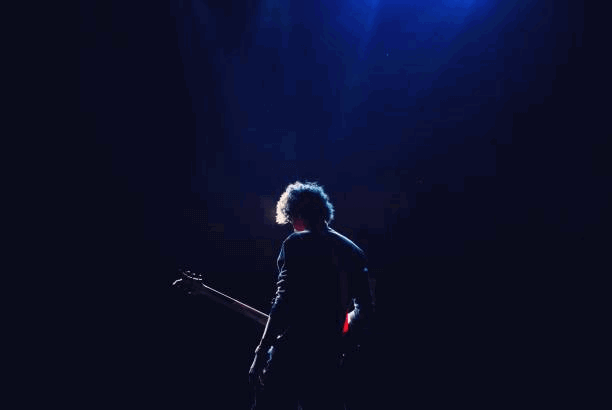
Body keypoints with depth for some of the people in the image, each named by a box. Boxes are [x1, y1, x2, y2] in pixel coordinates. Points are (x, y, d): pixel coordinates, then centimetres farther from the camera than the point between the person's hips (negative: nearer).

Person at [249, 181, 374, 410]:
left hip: (292, 350, -6)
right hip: (329, 355, 6)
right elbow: (365, 310, 14)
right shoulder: (353, 252, 12)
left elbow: (283, 303, -14)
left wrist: (261, 353, -12)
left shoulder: (296, 243, -5)